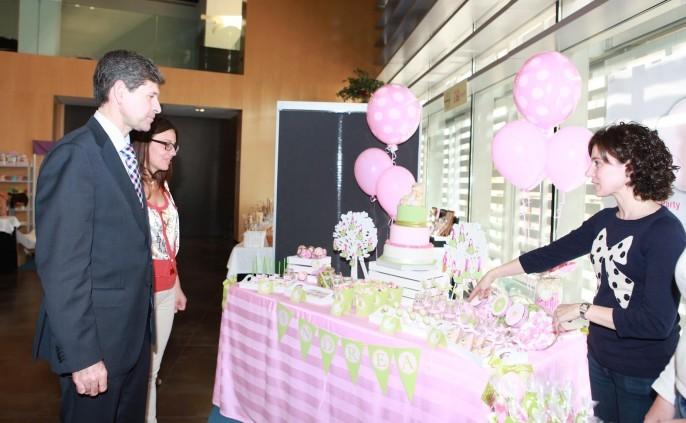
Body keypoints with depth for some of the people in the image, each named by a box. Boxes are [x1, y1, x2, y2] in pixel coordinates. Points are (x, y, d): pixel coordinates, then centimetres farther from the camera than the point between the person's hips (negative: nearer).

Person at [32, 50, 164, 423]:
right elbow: (61, 265, -22)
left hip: (133, 331, 8)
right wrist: (81, 355, -21)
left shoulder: (123, 152, 10)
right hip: (97, 337, -8)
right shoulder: (75, 154, -18)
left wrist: (141, 323, 11)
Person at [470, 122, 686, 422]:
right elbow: (552, 253, 9)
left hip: (643, 372, -6)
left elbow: (657, 321, -26)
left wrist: (582, 310, -19)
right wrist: (495, 273, 12)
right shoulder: (605, 220, 1)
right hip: (600, 356, 6)